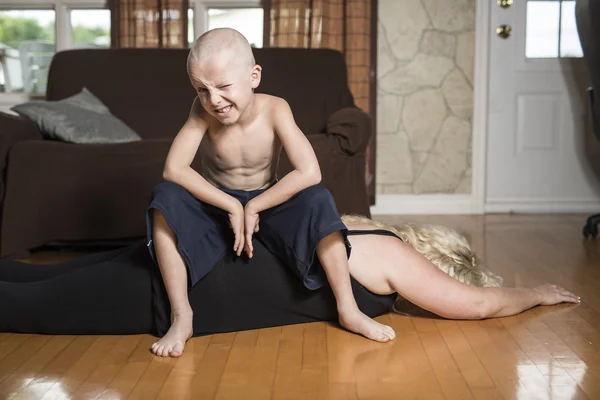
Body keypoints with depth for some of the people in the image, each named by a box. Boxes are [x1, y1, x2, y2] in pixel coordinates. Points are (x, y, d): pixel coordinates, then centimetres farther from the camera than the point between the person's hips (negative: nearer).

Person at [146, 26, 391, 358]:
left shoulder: (274, 109, -21)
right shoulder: (202, 110, -19)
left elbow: (310, 173, -30)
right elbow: (173, 170, -29)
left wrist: (252, 208, -25)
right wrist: (232, 207, -29)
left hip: (266, 205, 0)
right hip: (216, 207, 1)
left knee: (317, 200, -29)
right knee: (165, 198, -28)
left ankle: (348, 310, -21)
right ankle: (181, 316, -25)